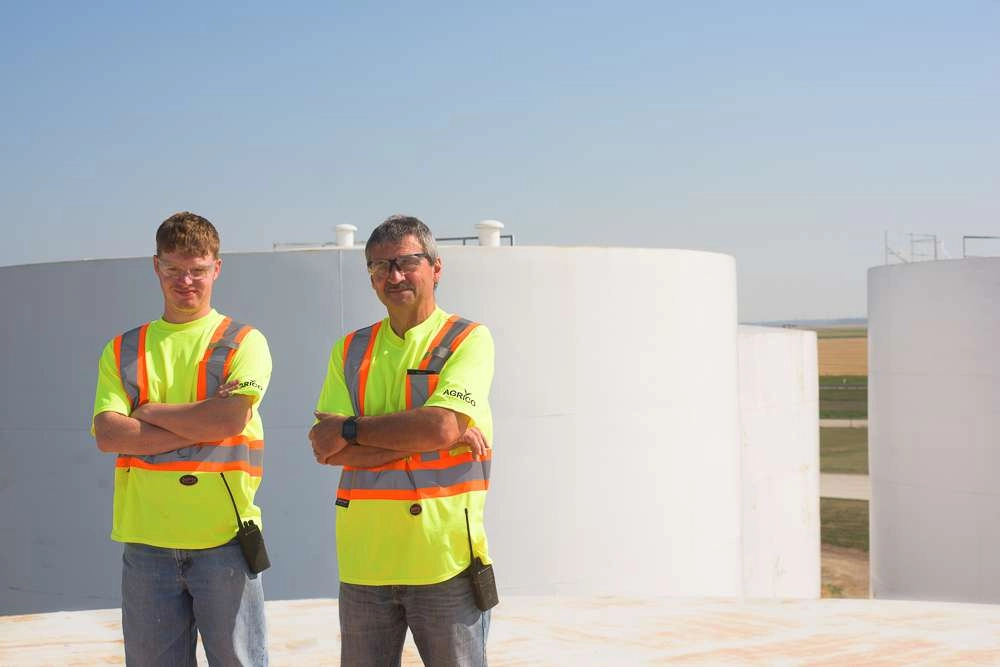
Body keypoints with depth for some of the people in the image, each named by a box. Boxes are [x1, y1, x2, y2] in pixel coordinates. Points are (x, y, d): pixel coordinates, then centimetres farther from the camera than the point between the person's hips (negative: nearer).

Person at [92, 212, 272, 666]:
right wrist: (201, 426, -11)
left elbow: (232, 418, -14)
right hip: (147, 542, 3)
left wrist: (150, 412, -4)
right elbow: (108, 435, -5)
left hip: (224, 539, -2)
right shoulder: (123, 351, 11)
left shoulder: (243, 342, 4)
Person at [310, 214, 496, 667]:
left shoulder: (468, 340, -1)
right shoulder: (351, 350, 10)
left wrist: (351, 430, -8)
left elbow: (441, 425, -18)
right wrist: (428, 439, -12)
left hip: (443, 556, -3)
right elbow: (328, 450, -3)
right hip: (364, 557, 4)